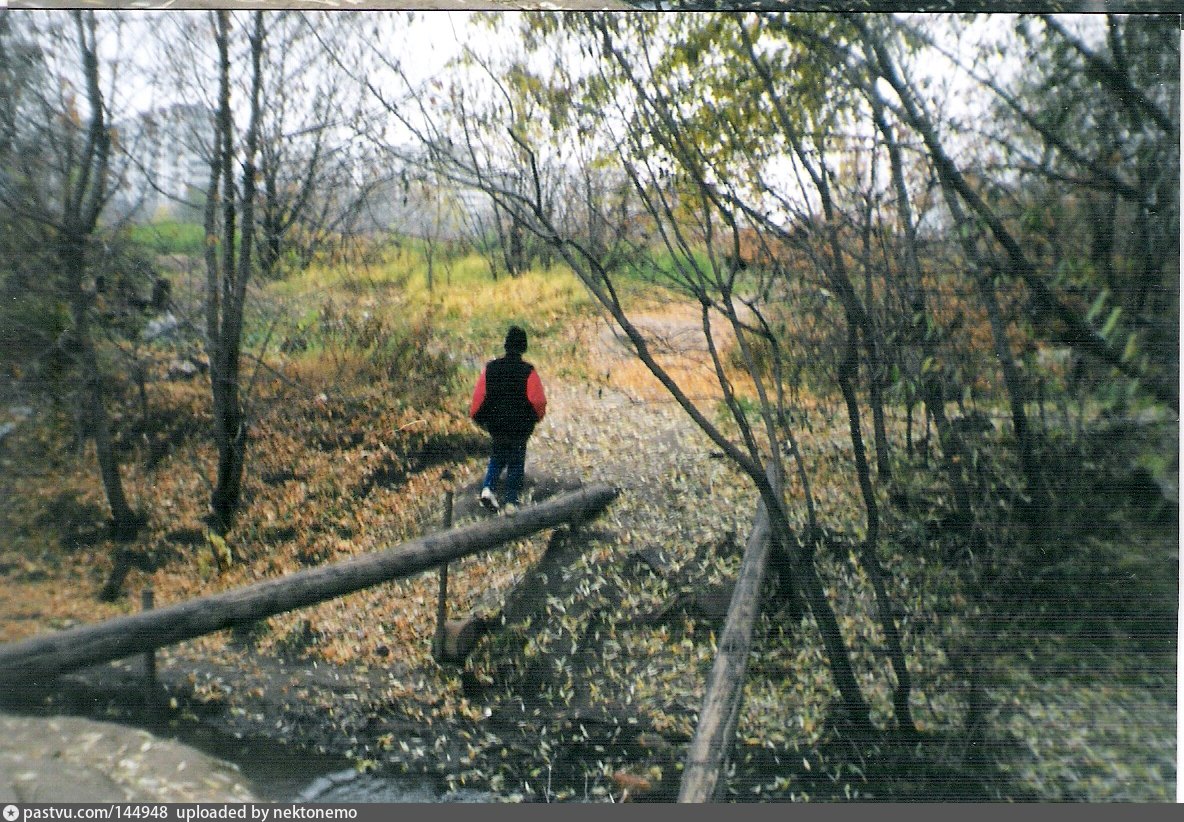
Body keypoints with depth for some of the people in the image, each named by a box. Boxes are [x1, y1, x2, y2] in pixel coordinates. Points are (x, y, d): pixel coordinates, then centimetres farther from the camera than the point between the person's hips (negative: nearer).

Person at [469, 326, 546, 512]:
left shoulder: (491, 367, -6)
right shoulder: (528, 371, -15)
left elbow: (479, 395, -4)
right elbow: (538, 401, -15)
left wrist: (477, 416, 12)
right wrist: (538, 417, 6)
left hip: (495, 424, 3)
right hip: (520, 426, -3)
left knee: (498, 455, 24)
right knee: (516, 462, 12)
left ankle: (488, 488, 5)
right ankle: (511, 501, 14)